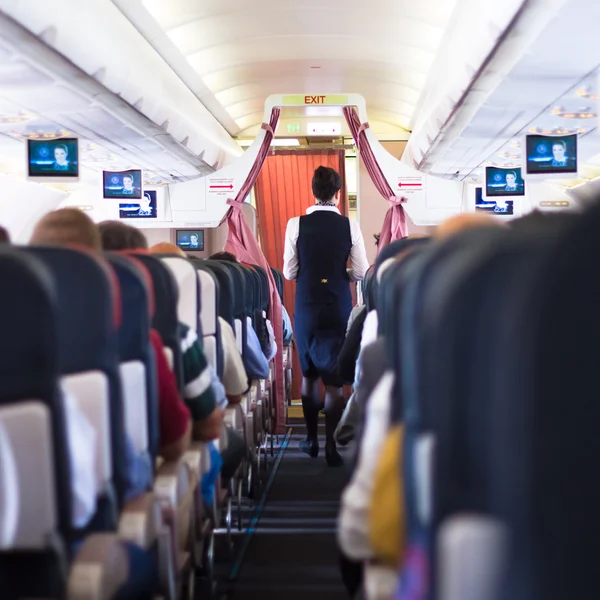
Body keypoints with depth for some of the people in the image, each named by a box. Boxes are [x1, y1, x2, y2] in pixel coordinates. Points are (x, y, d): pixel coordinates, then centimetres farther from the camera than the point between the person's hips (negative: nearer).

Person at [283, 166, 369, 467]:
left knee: (309, 374, 16)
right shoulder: (350, 226, -6)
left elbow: (289, 272, -2)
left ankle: (312, 439, 24)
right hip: (339, 309, -1)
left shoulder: (296, 225, -6)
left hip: (306, 308, 1)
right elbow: (361, 273, -3)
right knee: (334, 379, 5)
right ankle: (330, 444, 2)